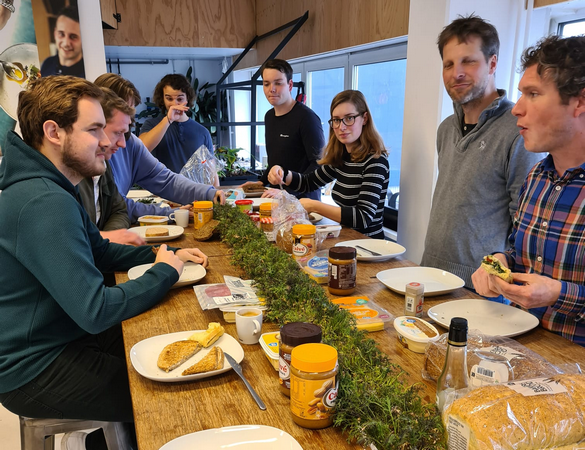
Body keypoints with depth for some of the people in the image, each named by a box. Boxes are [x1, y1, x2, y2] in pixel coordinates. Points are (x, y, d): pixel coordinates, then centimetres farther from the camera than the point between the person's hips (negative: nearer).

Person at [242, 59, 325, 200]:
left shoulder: (306, 117, -12)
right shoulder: (269, 116, 14)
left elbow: (319, 164, -19)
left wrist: (288, 192, -25)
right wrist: (262, 181, 13)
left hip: (302, 200, -7)